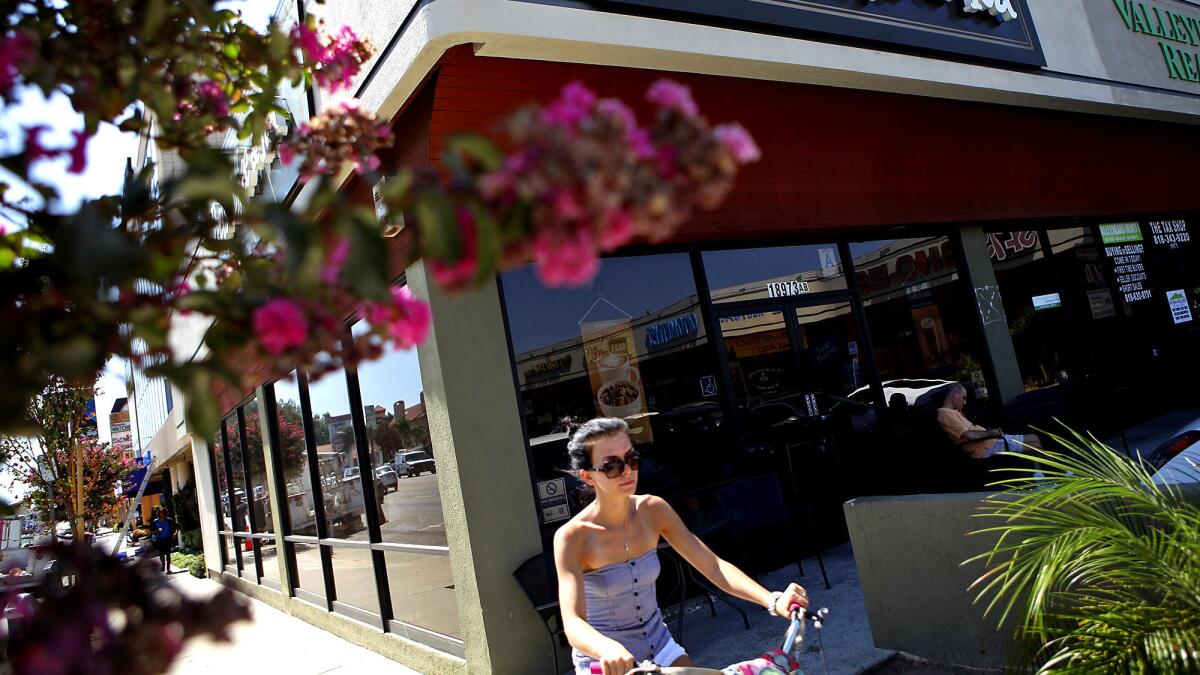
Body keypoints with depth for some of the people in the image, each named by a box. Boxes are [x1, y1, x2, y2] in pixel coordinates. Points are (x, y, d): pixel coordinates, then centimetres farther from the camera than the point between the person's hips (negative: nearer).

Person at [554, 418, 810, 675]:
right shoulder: (572, 536, -21)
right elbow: (573, 622, -30)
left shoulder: (652, 510, -9)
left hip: (658, 643, 4)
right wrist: (609, 650, -50)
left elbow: (713, 566, -11)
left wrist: (773, 601, -25)